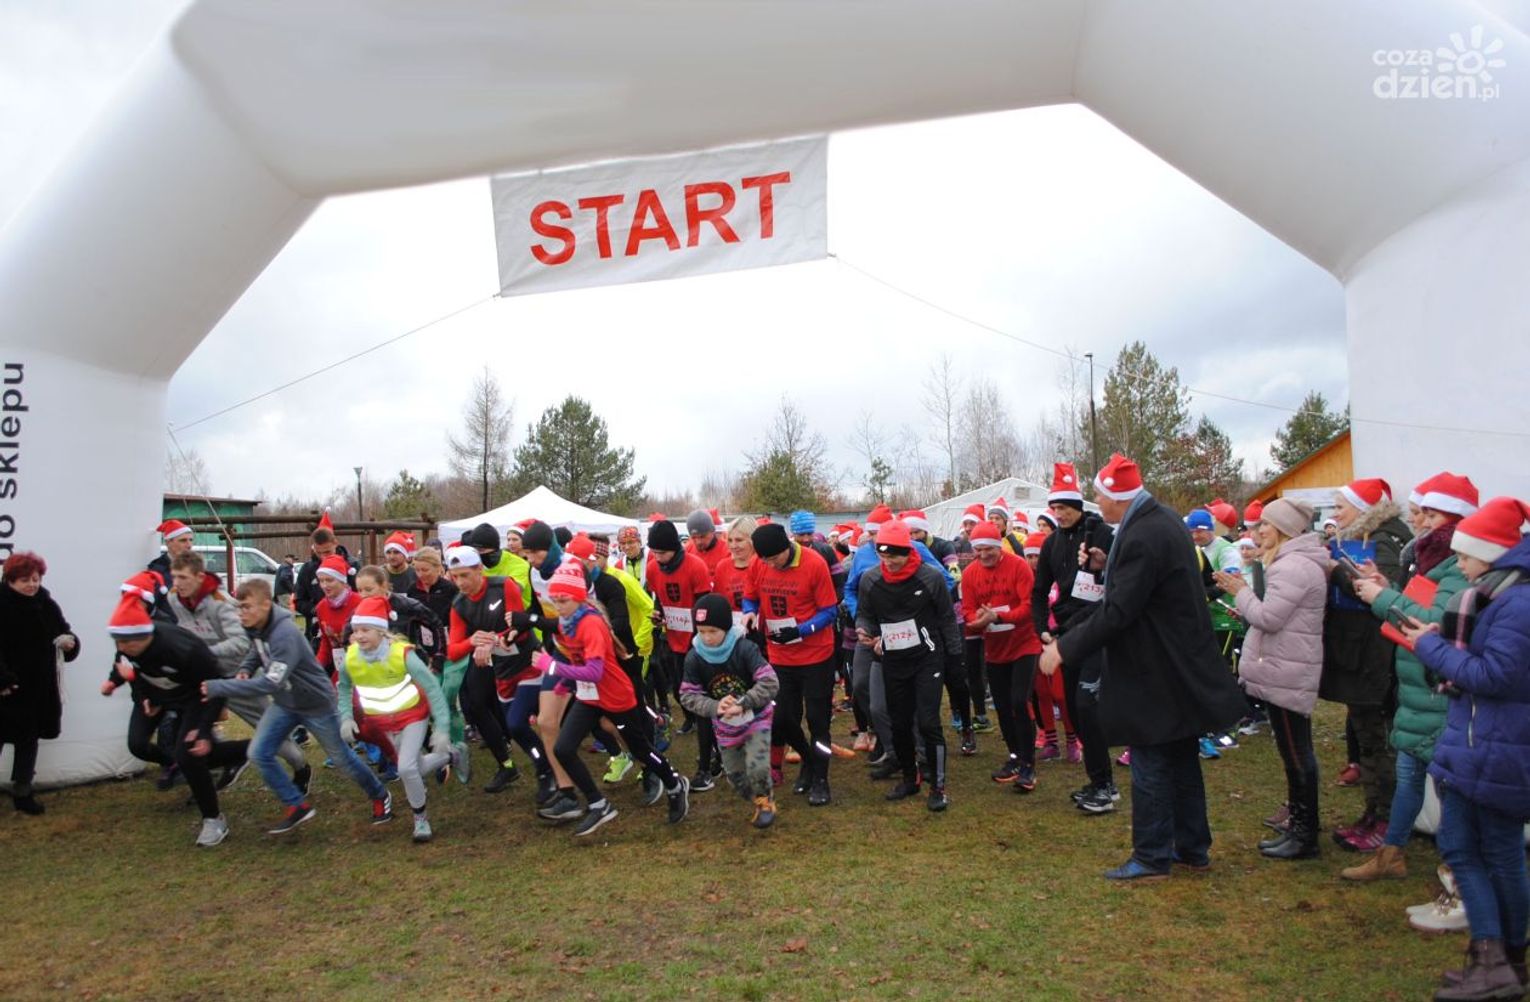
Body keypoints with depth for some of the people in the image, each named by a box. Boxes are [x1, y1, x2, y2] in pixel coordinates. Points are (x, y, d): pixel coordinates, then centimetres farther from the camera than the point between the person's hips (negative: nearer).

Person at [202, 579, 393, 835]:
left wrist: (217, 687, -39)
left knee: (341, 758, 7)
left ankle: (380, 797, 32)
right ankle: (298, 807, 9)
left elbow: (269, 684, -40)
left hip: (316, 703, -7)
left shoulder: (285, 634, -35)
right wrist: (245, 669, -8)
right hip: (284, 703, 7)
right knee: (259, 754, -7)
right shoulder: (254, 627, -9)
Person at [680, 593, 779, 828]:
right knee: (736, 776, 9)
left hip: (756, 718, -4)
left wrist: (743, 703, -37)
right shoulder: (694, 657, -15)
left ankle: (766, 802, 13)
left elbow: (770, 683, -28)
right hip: (725, 726, 4)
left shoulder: (744, 649, -25)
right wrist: (715, 707, -29)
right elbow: (688, 695, -12)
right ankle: (757, 800, 40)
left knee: (757, 768, -18)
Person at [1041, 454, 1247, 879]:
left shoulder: (1142, 537, -25)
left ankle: (1152, 857, 14)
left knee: (1150, 764, 2)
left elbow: (1117, 613, -27)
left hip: (1156, 675, -10)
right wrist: (1109, 567, 4)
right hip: (1181, 667, 10)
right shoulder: (1162, 519, 6)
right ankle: (1192, 847, 31)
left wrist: (1064, 648, -21)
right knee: (1181, 759, 19)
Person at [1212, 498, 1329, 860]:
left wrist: (1241, 592, -9)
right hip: (1285, 669, 11)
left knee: (1295, 751, -3)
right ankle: (1299, 819, 32)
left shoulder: (1294, 567, -20)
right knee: (1295, 749, 19)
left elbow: (1268, 618, -22)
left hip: (1287, 673, -11)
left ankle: (1304, 835, 6)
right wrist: (1246, 591, 4)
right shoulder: (1293, 561, 15)